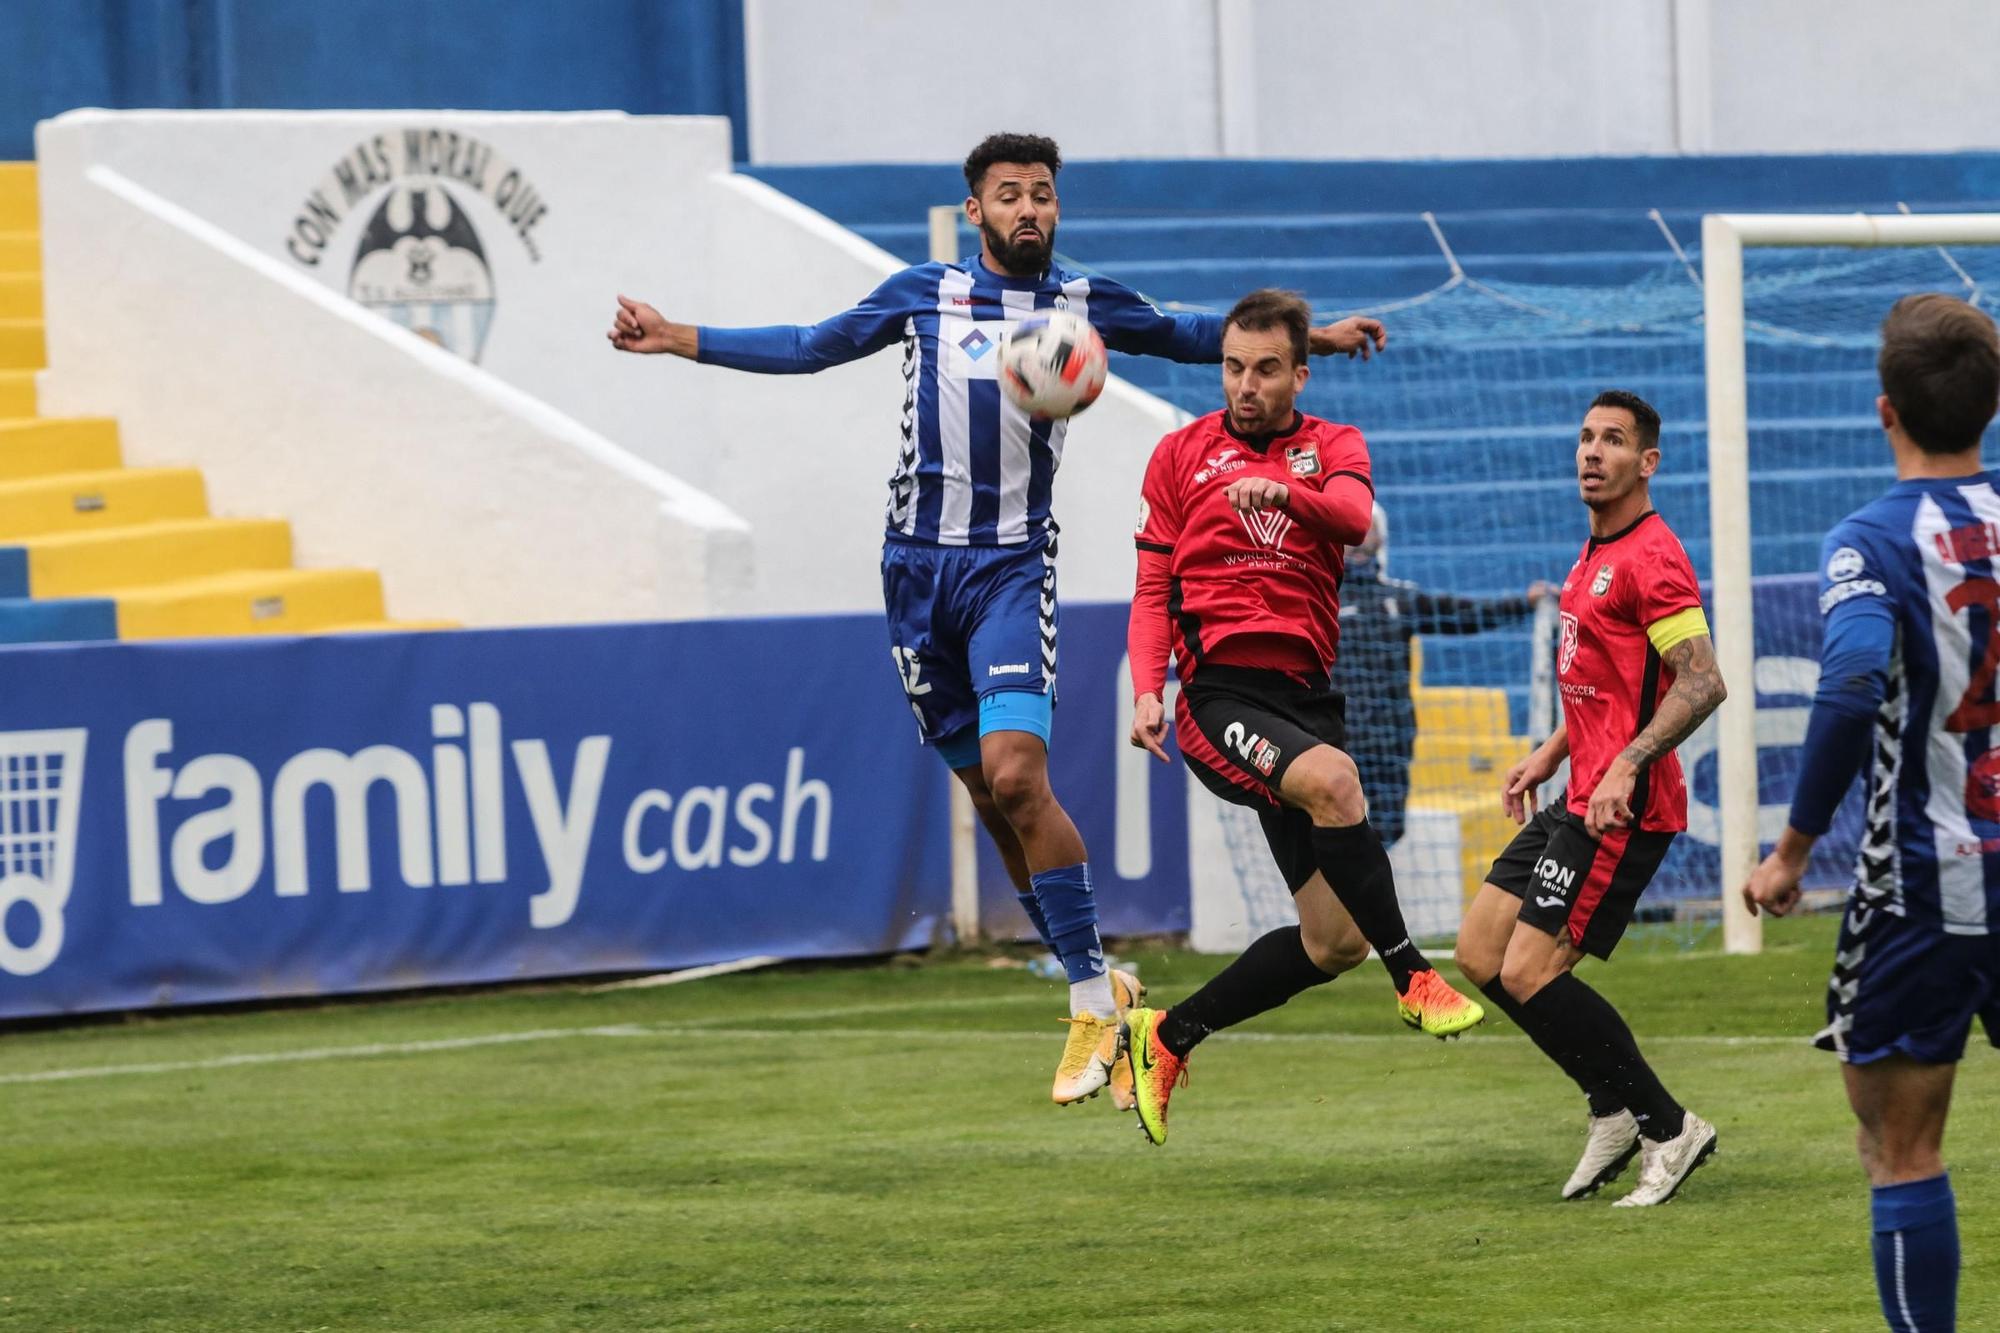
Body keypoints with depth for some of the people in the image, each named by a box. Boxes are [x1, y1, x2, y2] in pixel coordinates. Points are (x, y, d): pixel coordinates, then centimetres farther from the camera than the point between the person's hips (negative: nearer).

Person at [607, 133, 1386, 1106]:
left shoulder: (1085, 304, 7)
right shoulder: (924, 294, 7)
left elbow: (1194, 336, 24)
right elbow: (810, 348, 17)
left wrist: (1309, 336, 19)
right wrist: (677, 339, 12)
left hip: (1012, 569, -2)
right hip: (918, 567, 2)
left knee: (1015, 776, -20)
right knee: (988, 795, 3)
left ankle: (1094, 1000, -15)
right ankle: (1095, 986, 16)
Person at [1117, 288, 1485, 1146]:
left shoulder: (1333, 447, 12)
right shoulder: (1181, 455, 11)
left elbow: (1354, 516, -12)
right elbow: (1154, 590, 11)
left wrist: (1281, 489, -32)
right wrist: (1147, 689, -6)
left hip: (1305, 696, 4)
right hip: (1220, 694, -3)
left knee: (1334, 943, 0)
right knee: (1331, 777, -36)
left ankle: (1167, 1038, 17)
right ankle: (1414, 978, -31)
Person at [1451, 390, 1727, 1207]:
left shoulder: (1651, 557, -14)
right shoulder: (1596, 554, 18)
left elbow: (1702, 682, -22)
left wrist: (1626, 766, -27)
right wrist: (1551, 753, 21)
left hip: (1624, 809, -10)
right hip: (1581, 798, 10)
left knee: (1529, 972, -13)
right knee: (1481, 953, 8)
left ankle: (1668, 1129, -2)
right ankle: (1615, 1108, 15)